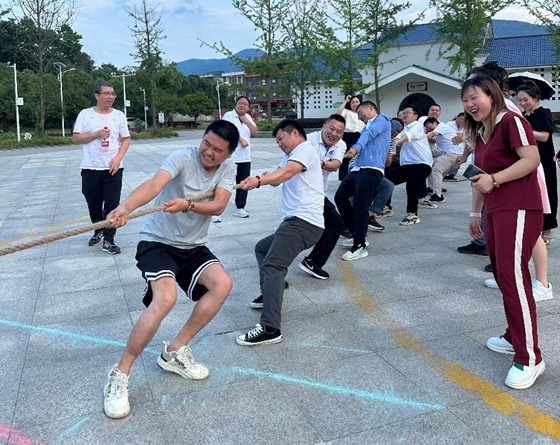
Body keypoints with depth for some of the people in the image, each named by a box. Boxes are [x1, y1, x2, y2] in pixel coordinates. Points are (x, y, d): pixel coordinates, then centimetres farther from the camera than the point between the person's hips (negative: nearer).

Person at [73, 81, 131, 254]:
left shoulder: (119, 115, 6)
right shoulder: (85, 114, 3)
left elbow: (126, 139, 6)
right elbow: (75, 138, 0)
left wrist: (118, 158, -9)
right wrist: (96, 134, -13)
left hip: (113, 168, 0)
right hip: (90, 168, 1)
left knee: (112, 205, -6)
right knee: (93, 204, 11)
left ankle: (108, 240, 1)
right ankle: (99, 232, 33)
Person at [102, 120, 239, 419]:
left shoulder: (228, 169, -1)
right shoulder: (182, 158, -17)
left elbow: (218, 205, -17)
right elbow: (154, 184, -36)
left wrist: (187, 205, -36)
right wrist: (124, 208, -54)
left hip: (193, 246, 6)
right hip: (157, 241, -5)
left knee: (222, 283, -18)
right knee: (165, 298, -29)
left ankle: (174, 352, 0)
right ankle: (119, 376, -12)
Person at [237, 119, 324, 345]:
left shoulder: (305, 149, -2)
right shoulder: (290, 156, 30)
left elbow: (288, 172, -23)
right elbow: (278, 178, 15)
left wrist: (259, 180, -38)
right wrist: (268, 176, -8)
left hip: (304, 221, -11)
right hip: (296, 222, 11)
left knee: (272, 265, -23)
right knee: (262, 248, 26)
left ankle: (270, 329, -30)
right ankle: (268, 295, 30)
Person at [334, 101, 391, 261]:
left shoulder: (382, 119, 6)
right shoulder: (366, 128, 30)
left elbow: (369, 134, -13)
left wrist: (356, 147, -28)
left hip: (372, 170, -9)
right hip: (357, 168, 9)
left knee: (360, 205, -16)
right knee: (340, 197, 5)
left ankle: (360, 246, -11)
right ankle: (357, 235, 16)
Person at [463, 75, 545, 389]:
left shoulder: (511, 121, -7)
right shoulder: (480, 133, 19)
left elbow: (532, 159, -18)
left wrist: (494, 179, -24)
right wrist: (475, 212, 25)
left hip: (518, 209, -9)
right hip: (494, 212, 9)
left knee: (513, 276, -12)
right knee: (503, 276, 11)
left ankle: (530, 358, -5)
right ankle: (514, 338, 24)